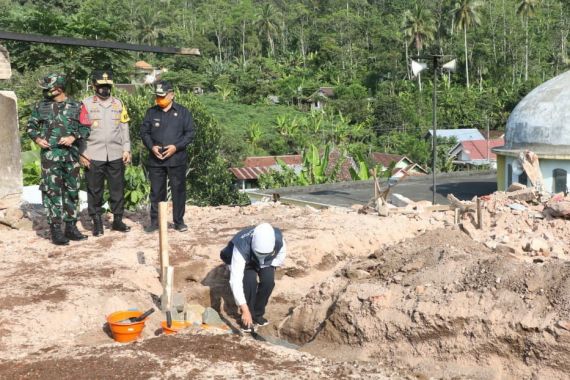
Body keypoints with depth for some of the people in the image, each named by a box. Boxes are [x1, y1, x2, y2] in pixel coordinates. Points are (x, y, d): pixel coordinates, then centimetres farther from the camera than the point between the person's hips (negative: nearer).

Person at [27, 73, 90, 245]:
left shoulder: (75, 107, 3)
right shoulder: (40, 106, 4)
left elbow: (85, 128, 5)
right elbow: (31, 126, 11)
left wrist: (73, 137, -11)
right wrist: (37, 139, -7)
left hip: (71, 154, 1)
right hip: (50, 155, -1)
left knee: (72, 191, 8)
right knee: (52, 191, -3)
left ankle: (71, 226, 19)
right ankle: (55, 230, 2)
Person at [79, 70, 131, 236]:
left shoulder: (118, 104, 10)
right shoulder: (87, 104, 0)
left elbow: (124, 128, 11)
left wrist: (127, 149, 4)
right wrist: (81, 154, -7)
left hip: (116, 155, 3)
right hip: (93, 156, -3)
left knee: (118, 189, 7)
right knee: (95, 190, 4)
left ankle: (117, 220, 18)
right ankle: (97, 222, 13)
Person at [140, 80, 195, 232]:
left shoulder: (182, 112, 2)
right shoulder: (151, 112, 9)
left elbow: (190, 133, 0)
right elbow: (144, 132, 10)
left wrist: (176, 147, -12)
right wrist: (151, 146, -8)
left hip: (177, 159, -2)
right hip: (155, 159, 2)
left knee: (178, 190, 3)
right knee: (156, 191, 6)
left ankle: (179, 221, 14)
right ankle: (155, 221, 17)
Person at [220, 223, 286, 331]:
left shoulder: (278, 238, -36)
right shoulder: (242, 248, -45)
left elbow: (281, 254, -11)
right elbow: (235, 281, -47)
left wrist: (264, 268, -17)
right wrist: (245, 310, -49)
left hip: (266, 262, 3)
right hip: (246, 261, -2)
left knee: (268, 281, -24)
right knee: (250, 282, -30)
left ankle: (258, 314, -2)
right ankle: (247, 318, -9)